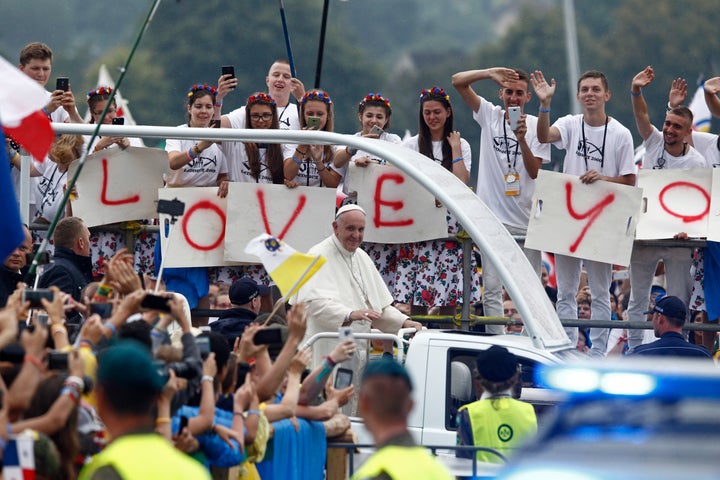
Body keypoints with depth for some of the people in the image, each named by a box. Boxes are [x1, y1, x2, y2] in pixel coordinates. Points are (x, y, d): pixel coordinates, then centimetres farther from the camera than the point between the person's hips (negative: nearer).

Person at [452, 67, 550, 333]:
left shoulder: (537, 126, 3)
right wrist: (490, 73, -17)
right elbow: (458, 81, -1)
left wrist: (522, 139, -19)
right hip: (492, 214, 1)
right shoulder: (489, 115, 7)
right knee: (491, 288, -1)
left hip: (525, 218, -1)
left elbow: (534, 171, -4)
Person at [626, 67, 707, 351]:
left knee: (678, 301, -1)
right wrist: (636, 90, -32)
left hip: (676, 237, -3)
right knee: (638, 297, 10)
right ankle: (634, 351, 17)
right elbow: (641, 115, -14)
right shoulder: (654, 142, -1)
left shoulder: (696, 162, -9)